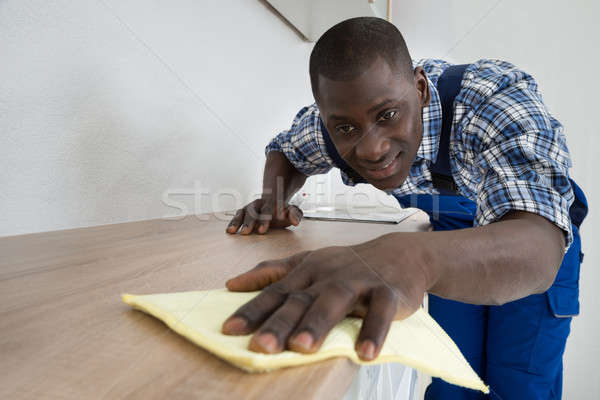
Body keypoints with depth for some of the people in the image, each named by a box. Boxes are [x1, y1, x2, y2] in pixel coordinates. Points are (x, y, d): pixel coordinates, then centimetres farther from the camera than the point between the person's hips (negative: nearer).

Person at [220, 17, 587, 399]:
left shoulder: (499, 95, -38)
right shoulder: (331, 121, -24)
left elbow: (538, 249, -52)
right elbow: (284, 152, -2)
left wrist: (411, 259, -73)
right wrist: (273, 201, -25)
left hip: (541, 242, -2)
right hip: (454, 242, 3)